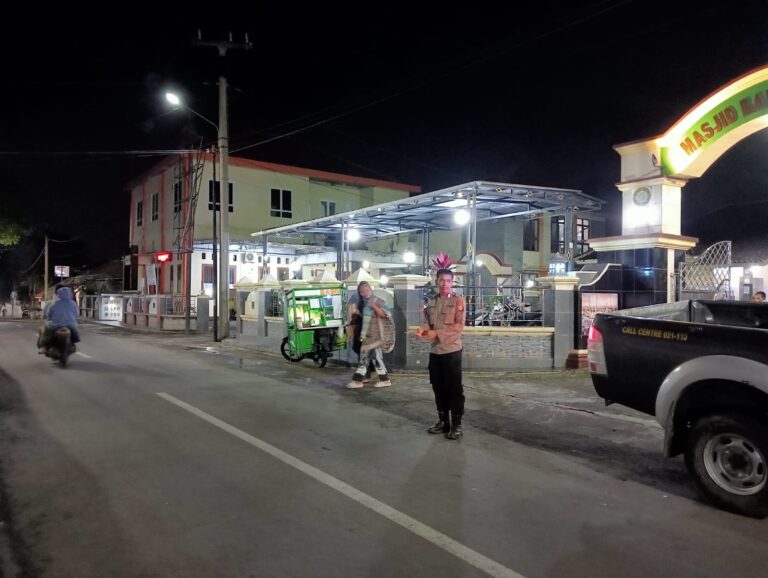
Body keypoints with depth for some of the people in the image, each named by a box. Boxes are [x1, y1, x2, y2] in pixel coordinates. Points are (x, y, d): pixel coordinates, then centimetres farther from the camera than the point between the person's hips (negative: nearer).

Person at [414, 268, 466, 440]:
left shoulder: (458, 301, -7)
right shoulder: (431, 302, 11)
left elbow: (458, 326, -14)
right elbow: (427, 321, 9)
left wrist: (437, 333, -21)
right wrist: (422, 330, -14)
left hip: (452, 350, -6)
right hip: (434, 351, 6)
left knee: (454, 389, 1)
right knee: (439, 388, 14)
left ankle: (456, 425, 10)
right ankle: (443, 421, 26)